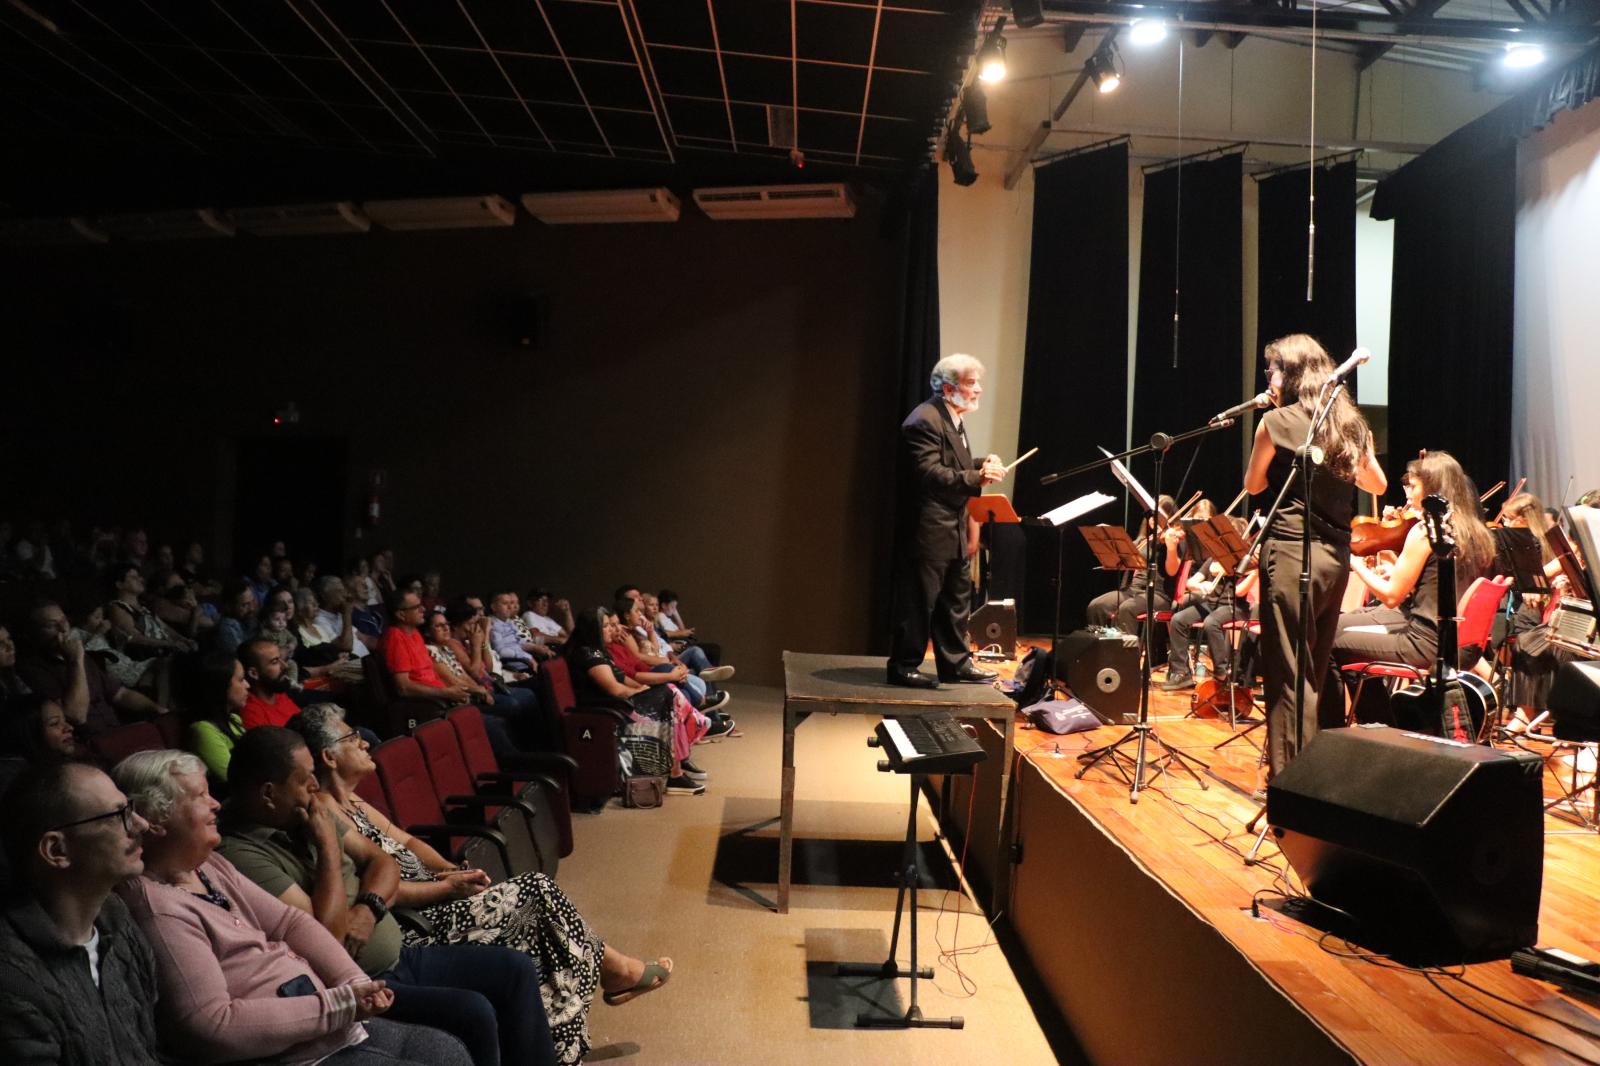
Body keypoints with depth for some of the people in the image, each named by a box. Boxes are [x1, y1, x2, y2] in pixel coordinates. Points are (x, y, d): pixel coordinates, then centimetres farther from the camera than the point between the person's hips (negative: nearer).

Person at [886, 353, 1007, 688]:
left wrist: (982, 464, 4)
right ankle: (903, 666, 8)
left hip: (952, 528, 11)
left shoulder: (953, 420, 16)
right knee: (918, 600, -3)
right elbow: (930, 473, -25)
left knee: (956, 596, 16)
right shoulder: (925, 422, -17)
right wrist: (977, 477, -29)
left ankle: (956, 662, 26)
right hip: (927, 529, -10)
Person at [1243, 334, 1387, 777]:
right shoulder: (1350, 422, 10)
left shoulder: (1277, 421, -8)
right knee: (1316, 671, 17)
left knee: (1286, 673, -2)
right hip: (1337, 555, 7)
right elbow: (1378, 485, 21)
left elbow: (1253, 484, 5)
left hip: (1292, 552, -7)